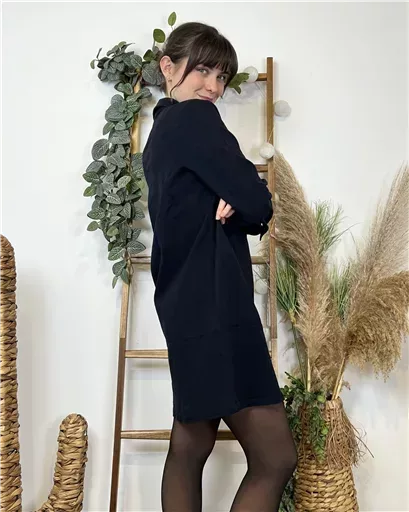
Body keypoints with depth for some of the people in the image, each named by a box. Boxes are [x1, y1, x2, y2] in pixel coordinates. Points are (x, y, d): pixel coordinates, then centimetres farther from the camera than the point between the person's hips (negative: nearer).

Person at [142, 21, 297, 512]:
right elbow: (258, 203, -15)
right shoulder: (195, 118, -8)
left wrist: (232, 207, -5)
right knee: (275, 457, -6)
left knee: (190, 446, 14)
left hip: (186, 305, 11)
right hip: (214, 306, -11)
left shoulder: (161, 131, 21)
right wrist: (245, 205, 6)